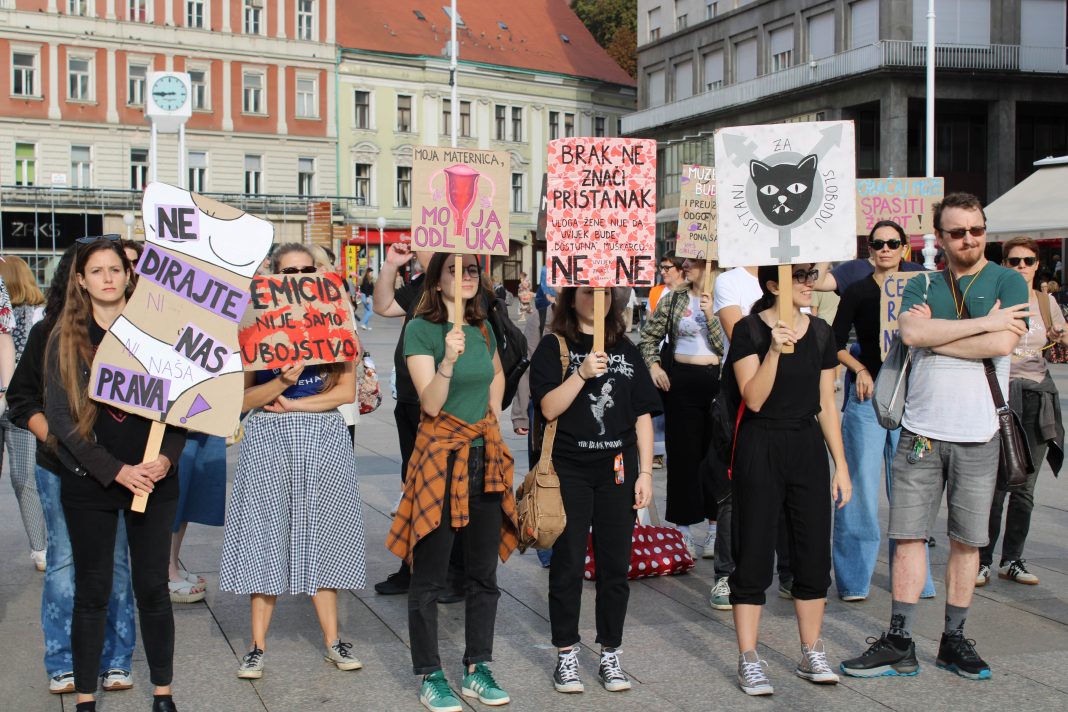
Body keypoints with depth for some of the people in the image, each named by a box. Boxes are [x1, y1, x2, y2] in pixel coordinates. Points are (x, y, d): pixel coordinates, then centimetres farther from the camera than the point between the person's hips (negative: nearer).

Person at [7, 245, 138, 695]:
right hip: (60, 470, 1)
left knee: (114, 563, 4)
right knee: (63, 562, 4)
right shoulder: (47, 333, 4)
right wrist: (54, 437, -8)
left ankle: (115, 662, 14)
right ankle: (62, 666, 14)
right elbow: (21, 398, 7)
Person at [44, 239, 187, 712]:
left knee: (153, 587, 6)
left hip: (154, 478, 1)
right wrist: (116, 470, -13)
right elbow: (58, 414, -4)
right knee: (92, 591, 6)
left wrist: (167, 456, -13)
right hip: (88, 481, 0)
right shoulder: (65, 338, 1)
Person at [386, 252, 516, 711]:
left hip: (485, 458, 6)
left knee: (483, 573, 11)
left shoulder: (484, 328, 9)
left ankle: (478, 670, 22)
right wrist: (449, 359, -32)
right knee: (430, 577, 2)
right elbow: (430, 403, -17)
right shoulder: (421, 329, -9)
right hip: (439, 457, -6)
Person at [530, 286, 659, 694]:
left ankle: (610, 657, 17)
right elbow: (549, 408, -10)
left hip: (618, 470, 3)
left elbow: (643, 415, 10)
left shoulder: (626, 350, 10)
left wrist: (645, 472, 4)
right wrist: (582, 373, -23)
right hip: (570, 471, -3)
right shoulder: (554, 347, 0)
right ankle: (566, 657, 14)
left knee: (615, 566, 6)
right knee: (567, 565, 3)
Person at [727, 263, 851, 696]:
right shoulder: (750, 330, -7)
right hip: (760, 447, -4)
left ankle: (811, 654, 21)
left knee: (814, 553, 7)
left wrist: (841, 464, 8)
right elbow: (754, 398, -16)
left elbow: (826, 404, 10)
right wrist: (774, 349, -27)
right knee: (754, 555, 0)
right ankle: (749, 660, 8)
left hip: (808, 446, 5)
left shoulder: (820, 332, 7)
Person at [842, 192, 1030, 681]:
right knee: (909, 535, 1)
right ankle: (899, 644, 7)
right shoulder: (923, 285, 8)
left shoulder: (1008, 283, 1)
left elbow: (1002, 344, -16)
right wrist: (984, 321, -14)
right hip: (920, 431, 1)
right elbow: (911, 332, -13)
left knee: (967, 540, 8)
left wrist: (935, 336, -10)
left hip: (978, 435, -1)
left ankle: (954, 641, 21)